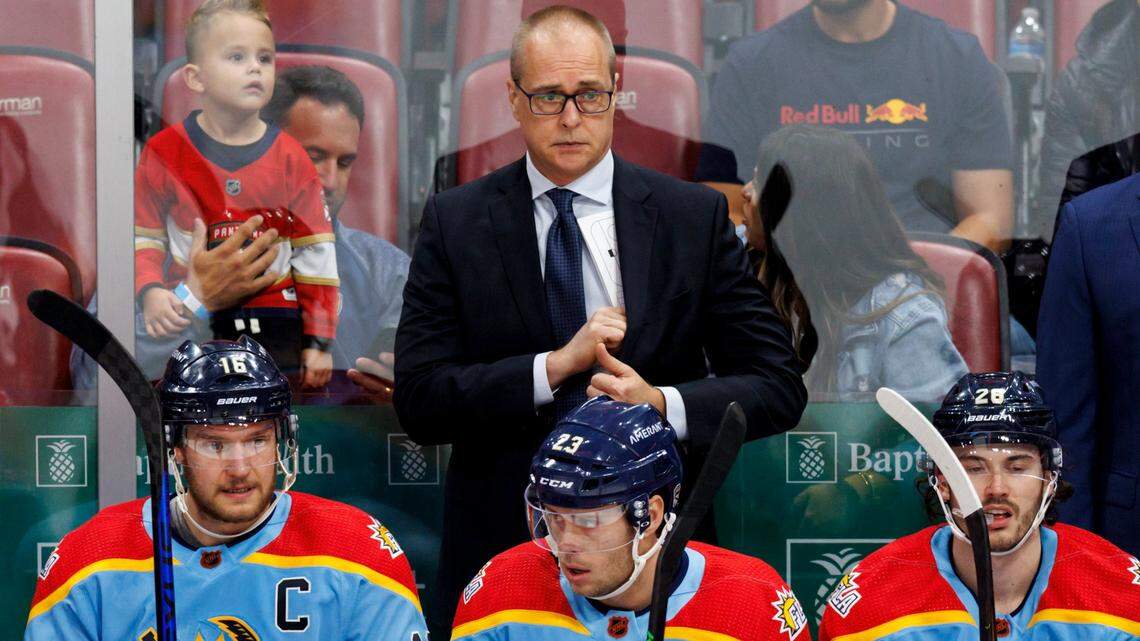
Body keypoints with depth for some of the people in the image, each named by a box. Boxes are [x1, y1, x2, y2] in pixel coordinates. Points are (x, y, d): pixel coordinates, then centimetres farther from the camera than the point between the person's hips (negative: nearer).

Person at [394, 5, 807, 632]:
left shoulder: (693, 216, 0)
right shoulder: (455, 222, 0)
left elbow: (779, 387, -1)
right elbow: (418, 399, -8)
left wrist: (664, 404, -19)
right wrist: (554, 365, -20)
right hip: (500, 544, 0)